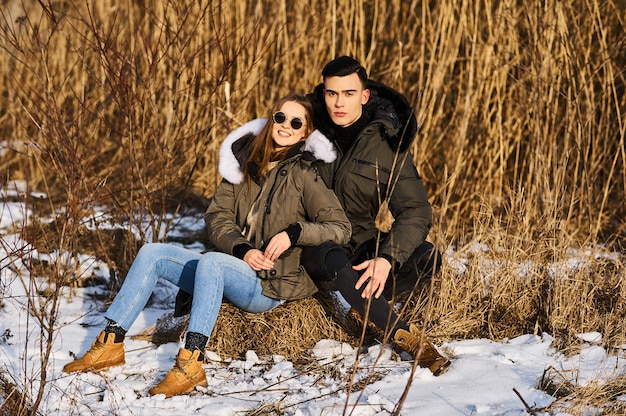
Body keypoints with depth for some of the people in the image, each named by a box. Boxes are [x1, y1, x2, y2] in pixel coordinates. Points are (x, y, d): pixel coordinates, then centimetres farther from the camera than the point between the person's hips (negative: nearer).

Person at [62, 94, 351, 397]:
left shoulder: (305, 174, -5)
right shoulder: (243, 162, 10)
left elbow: (340, 228, -10)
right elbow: (217, 218, 4)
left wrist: (294, 232, -25)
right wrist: (242, 250, -14)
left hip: (270, 284, -6)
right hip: (232, 268, 7)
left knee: (211, 261, -35)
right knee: (152, 253, -6)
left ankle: (190, 364, -43)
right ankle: (110, 345, -7)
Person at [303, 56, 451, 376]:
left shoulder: (387, 142, -7)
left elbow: (415, 211, -15)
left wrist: (387, 258, -35)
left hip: (360, 244, 1)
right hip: (314, 244, -1)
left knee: (427, 258, -26)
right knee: (337, 263, -39)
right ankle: (408, 339, -35)